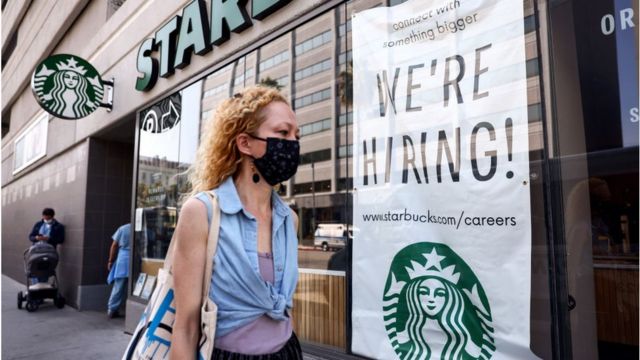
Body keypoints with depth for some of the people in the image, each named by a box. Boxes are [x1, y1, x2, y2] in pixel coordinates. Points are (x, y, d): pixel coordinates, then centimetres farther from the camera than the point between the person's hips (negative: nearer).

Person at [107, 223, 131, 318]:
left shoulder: (122, 228, 2)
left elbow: (114, 246, 6)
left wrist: (110, 261, 14)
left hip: (123, 259, 2)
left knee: (118, 287, 11)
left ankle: (111, 310, 16)